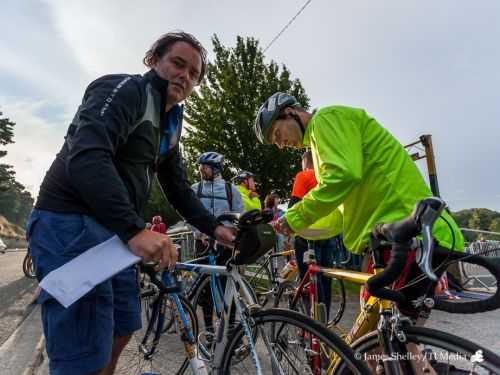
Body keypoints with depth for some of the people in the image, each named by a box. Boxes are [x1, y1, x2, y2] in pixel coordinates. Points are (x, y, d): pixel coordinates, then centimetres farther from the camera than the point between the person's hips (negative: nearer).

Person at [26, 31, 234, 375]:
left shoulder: (172, 123, 15)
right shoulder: (125, 89, -12)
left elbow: (178, 188, 18)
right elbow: (85, 156, -29)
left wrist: (213, 228, 9)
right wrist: (135, 229, -37)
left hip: (118, 231, 9)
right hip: (71, 225, -9)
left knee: (123, 329, 19)